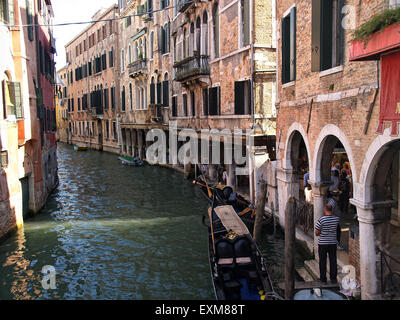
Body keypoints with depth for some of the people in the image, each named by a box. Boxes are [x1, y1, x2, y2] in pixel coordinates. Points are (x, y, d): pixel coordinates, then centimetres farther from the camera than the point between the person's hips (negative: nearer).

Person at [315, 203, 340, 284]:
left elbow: (316, 233, -12)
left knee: (322, 261, 8)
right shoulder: (336, 219, -8)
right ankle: (333, 278, 20)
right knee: (333, 261, 13)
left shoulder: (321, 220, -19)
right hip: (333, 242, 3)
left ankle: (323, 279, 15)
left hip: (323, 243, -3)